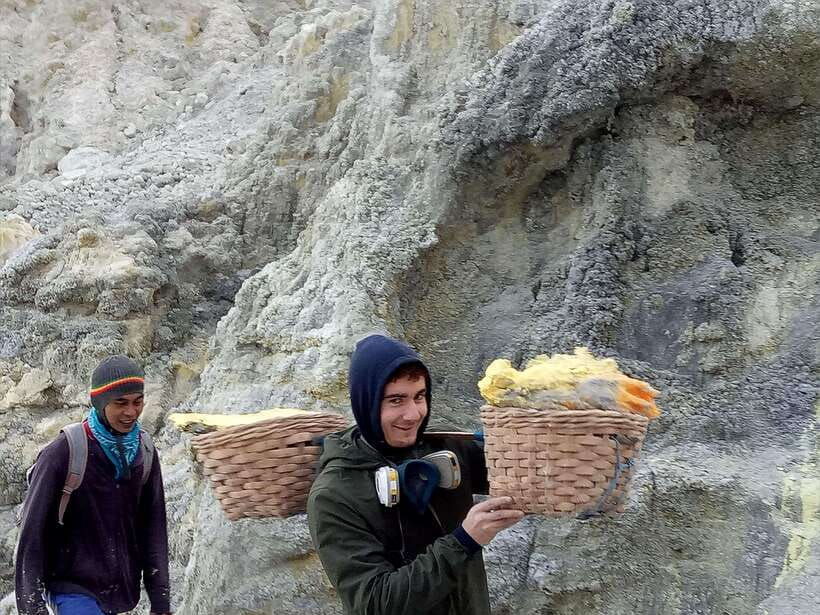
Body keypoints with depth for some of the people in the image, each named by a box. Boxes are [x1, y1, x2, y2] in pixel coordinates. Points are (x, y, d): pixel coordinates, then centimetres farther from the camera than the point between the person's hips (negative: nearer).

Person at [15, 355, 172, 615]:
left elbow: (154, 528, 5)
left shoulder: (145, 452, 2)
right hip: (73, 589, -5)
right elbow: (31, 533, -11)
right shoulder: (63, 452, -13)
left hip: (122, 591, 5)